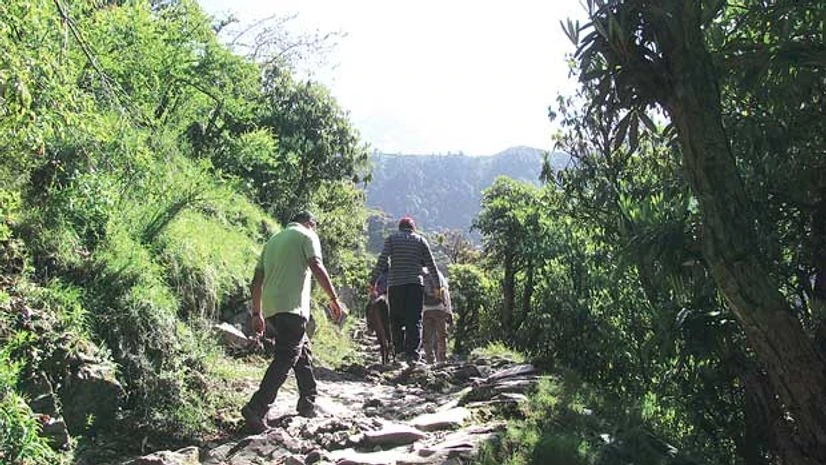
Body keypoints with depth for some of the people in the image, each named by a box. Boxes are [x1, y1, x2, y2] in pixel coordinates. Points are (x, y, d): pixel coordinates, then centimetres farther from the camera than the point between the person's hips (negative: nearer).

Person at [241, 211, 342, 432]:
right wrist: (334, 299, -8)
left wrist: (257, 313, 22)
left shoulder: (273, 240, 24)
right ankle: (256, 409, -16)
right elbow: (317, 267, -12)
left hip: (270, 308, 8)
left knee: (303, 351, 19)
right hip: (292, 307, -8)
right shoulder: (307, 235, 4)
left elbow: (257, 280, 20)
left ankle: (308, 403, 24)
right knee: (285, 359, -8)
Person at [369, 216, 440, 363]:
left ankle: (399, 351, 4)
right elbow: (431, 265, 11)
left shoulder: (391, 239, 8)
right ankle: (413, 352, -7)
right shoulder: (420, 240, 11)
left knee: (396, 320, 8)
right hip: (415, 284, 0)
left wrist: (373, 281, -3)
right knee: (414, 320, 1)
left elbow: (382, 261, -3)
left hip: (395, 284, 0)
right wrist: (437, 285, 20)